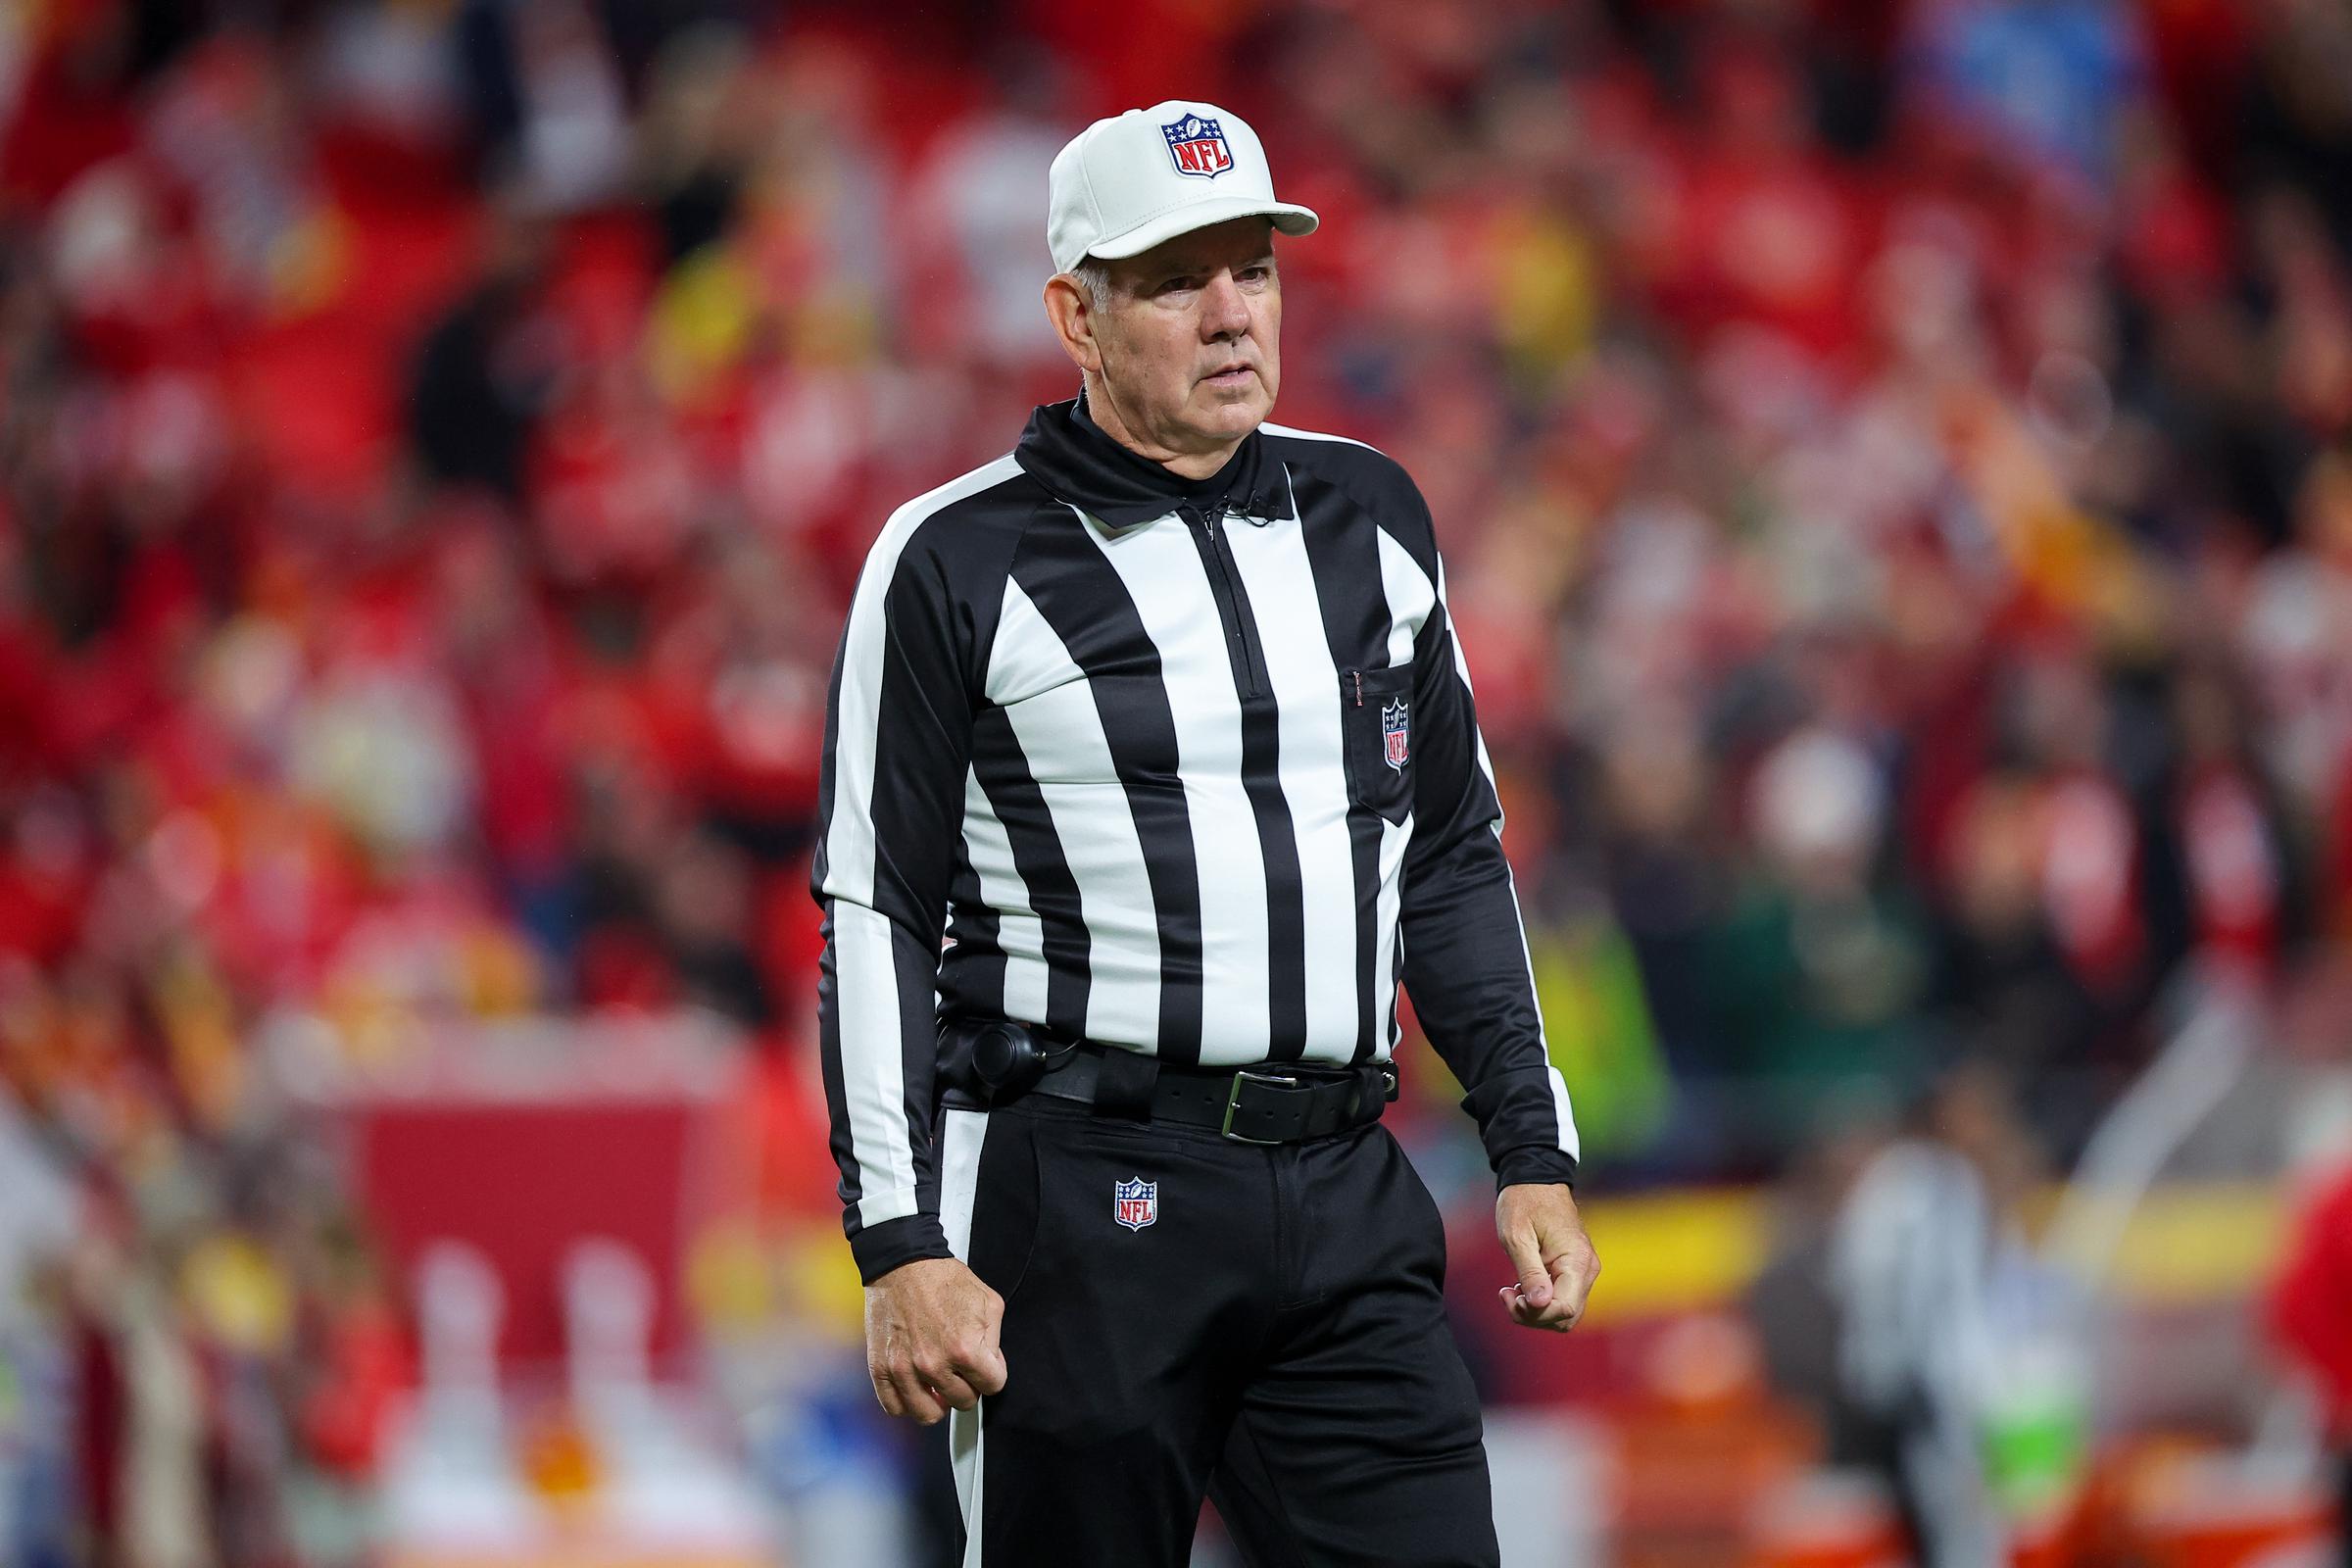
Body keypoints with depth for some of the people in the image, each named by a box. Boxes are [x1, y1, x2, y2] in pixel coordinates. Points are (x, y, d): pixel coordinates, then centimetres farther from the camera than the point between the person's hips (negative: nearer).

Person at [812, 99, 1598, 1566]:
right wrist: (902, 1248, -9)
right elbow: (877, 912, -2)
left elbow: (1455, 857, 20)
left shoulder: (1369, 520, 13)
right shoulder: (959, 564, -2)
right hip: (1080, 1209, -4)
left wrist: (1535, 1154, 14)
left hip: (1348, 1208, 4)